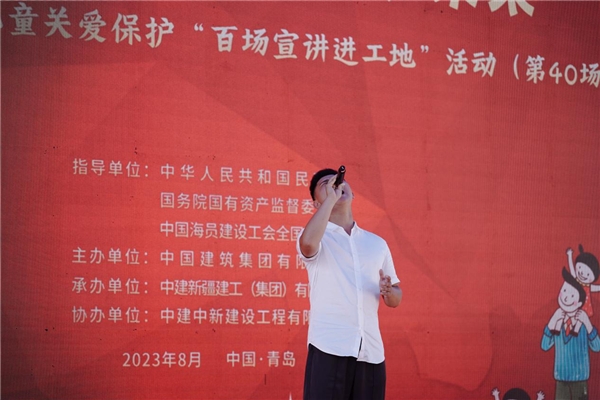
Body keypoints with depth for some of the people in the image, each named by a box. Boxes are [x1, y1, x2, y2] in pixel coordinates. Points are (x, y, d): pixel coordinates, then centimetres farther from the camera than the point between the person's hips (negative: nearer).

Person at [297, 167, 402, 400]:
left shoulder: (377, 243, 17)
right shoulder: (318, 239, 5)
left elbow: (395, 300, 19)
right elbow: (308, 243, -22)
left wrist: (388, 291, -5)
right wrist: (331, 198, -13)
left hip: (371, 350, 4)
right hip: (329, 348, -4)